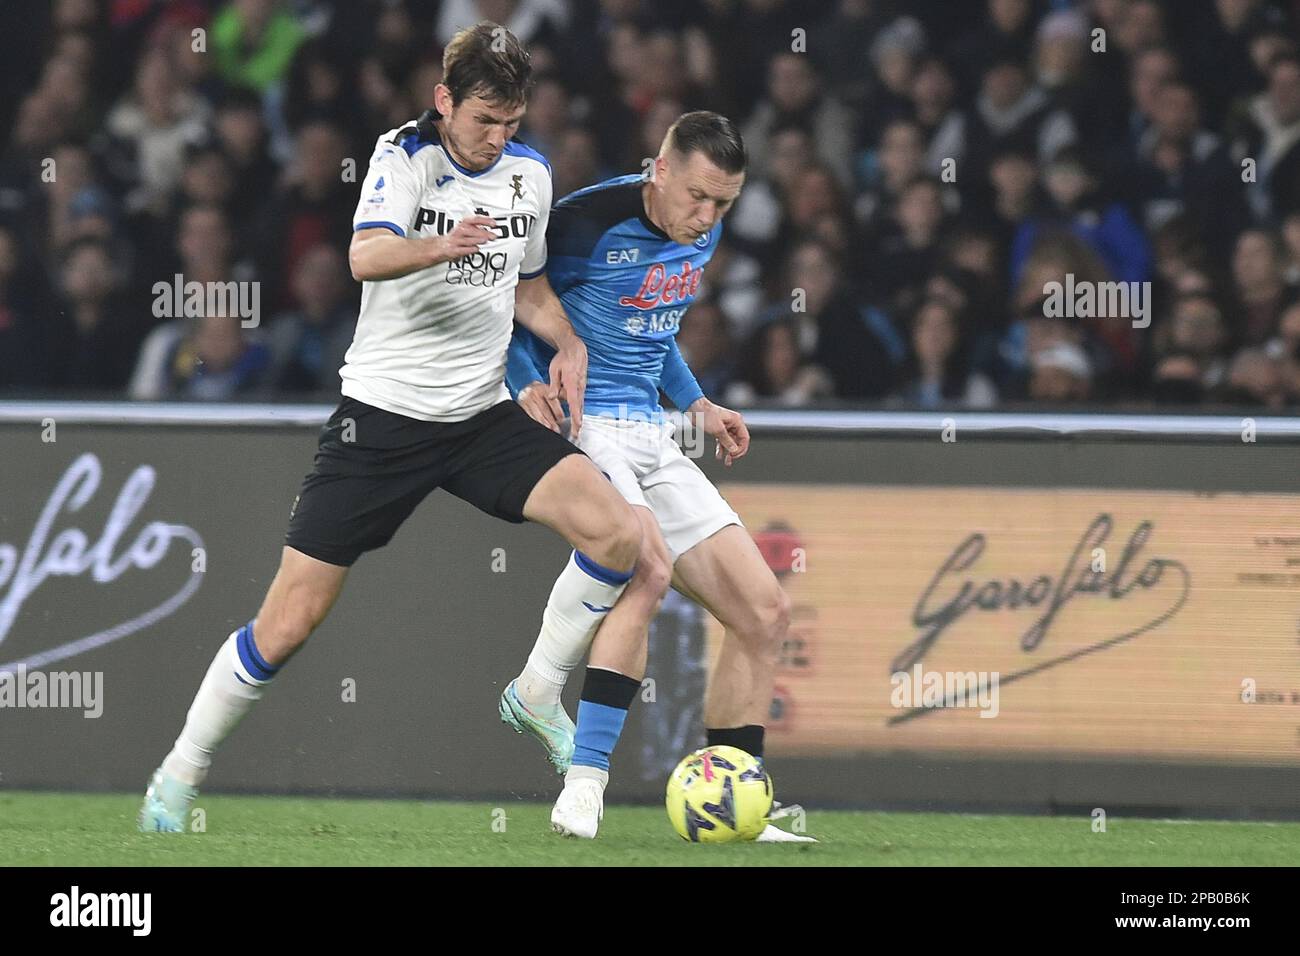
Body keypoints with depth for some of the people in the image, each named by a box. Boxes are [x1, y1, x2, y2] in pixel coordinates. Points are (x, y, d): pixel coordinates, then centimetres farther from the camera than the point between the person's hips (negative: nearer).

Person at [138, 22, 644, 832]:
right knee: (290, 621, -6)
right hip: (385, 412, -4)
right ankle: (180, 776, 12)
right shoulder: (405, 156, -11)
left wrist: (570, 344, 3)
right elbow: (366, 257, -30)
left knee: (616, 531, -17)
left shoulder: (529, 172, 6)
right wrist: (444, 247, -50)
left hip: (484, 415, 4)